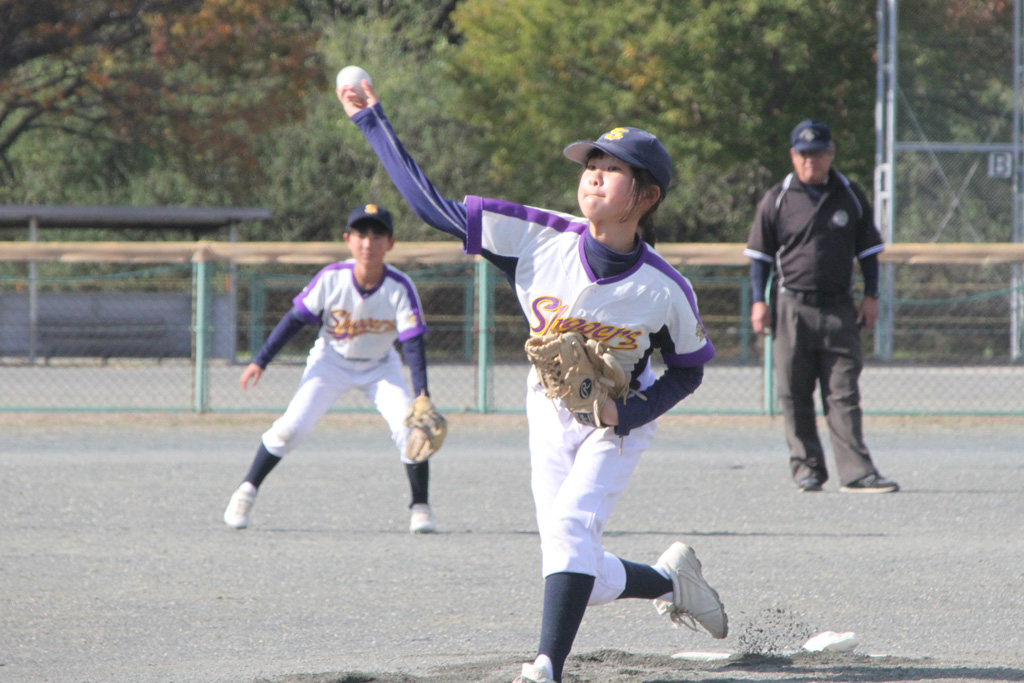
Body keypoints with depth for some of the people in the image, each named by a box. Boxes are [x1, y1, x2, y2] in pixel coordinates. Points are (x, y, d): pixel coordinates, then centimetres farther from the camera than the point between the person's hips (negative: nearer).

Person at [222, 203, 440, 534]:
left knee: (409, 426, -17)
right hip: (331, 361, 0)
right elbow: (296, 319, -13)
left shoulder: (400, 288, -25)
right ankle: (246, 491, 3)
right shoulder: (332, 278, -23)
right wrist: (260, 361, -14)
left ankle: (420, 507, -1)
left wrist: (422, 395, -35)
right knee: (292, 426, -14)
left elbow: (413, 343, -25)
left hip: (380, 367, 0)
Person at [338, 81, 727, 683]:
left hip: (621, 419, -3)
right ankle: (670, 579, 33)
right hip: (551, 415, 3)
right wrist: (372, 120, -25)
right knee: (586, 580, 2)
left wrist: (625, 415, -22)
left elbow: (688, 369, -5)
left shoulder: (665, 290, -23)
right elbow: (432, 205, -20)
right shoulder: (541, 239, -20)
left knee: (571, 525, -27)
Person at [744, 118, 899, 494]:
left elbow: (868, 249, 15)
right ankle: (807, 467, 9)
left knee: (843, 392, -5)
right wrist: (759, 301, -1)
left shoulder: (851, 196, 9)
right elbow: (760, 254, 7)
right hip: (792, 307, 0)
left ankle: (856, 472, -11)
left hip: (839, 309, 1)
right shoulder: (777, 199, 5)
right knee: (795, 395, 1)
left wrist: (871, 296, 6)